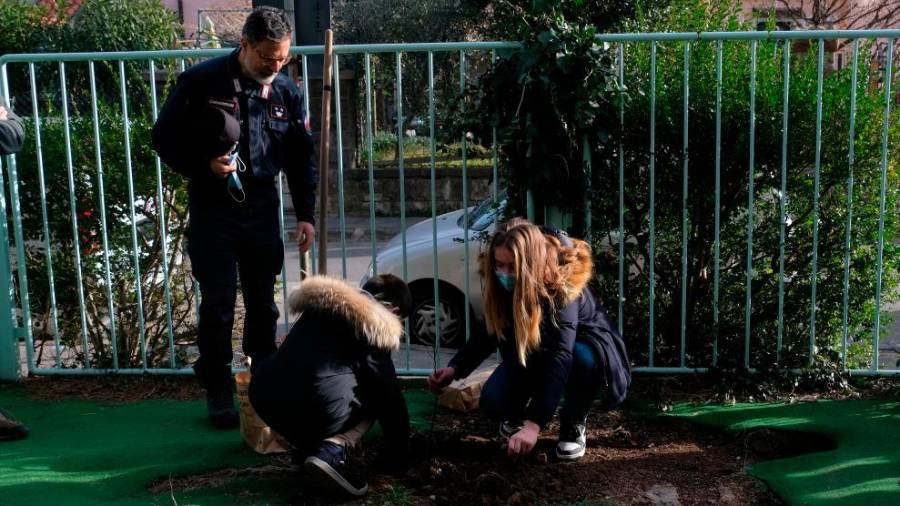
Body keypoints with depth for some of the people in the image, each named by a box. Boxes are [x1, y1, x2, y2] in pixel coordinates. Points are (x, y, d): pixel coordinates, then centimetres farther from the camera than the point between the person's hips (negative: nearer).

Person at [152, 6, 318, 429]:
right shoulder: (201, 82, -9)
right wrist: (205, 164, -19)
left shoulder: (286, 92, 4)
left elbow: (302, 157, 9)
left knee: (263, 303, 10)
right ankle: (218, 391, 13)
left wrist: (305, 214, 4)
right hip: (212, 210, -3)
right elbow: (165, 138, -3)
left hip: (262, 210, 4)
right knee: (217, 305, 0)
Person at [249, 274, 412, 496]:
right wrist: (400, 454, 24)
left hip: (263, 392, 7)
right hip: (317, 400, -7)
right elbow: (389, 396, 13)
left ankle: (307, 447, 14)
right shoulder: (377, 330, 10)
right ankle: (331, 452, -7)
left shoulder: (320, 302, 27)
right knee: (375, 398, 20)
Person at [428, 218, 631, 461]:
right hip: (533, 353, 4)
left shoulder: (562, 286, -37)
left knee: (583, 358, -40)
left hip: (582, 344, -4)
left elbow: (561, 357, -46)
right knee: (492, 402, -22)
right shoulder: (501, 284, -19)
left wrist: (534, 425, -55)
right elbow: (489, 333, -6)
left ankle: (573, 424, -10)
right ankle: (520, 409, 16)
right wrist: (454, 368, -24)